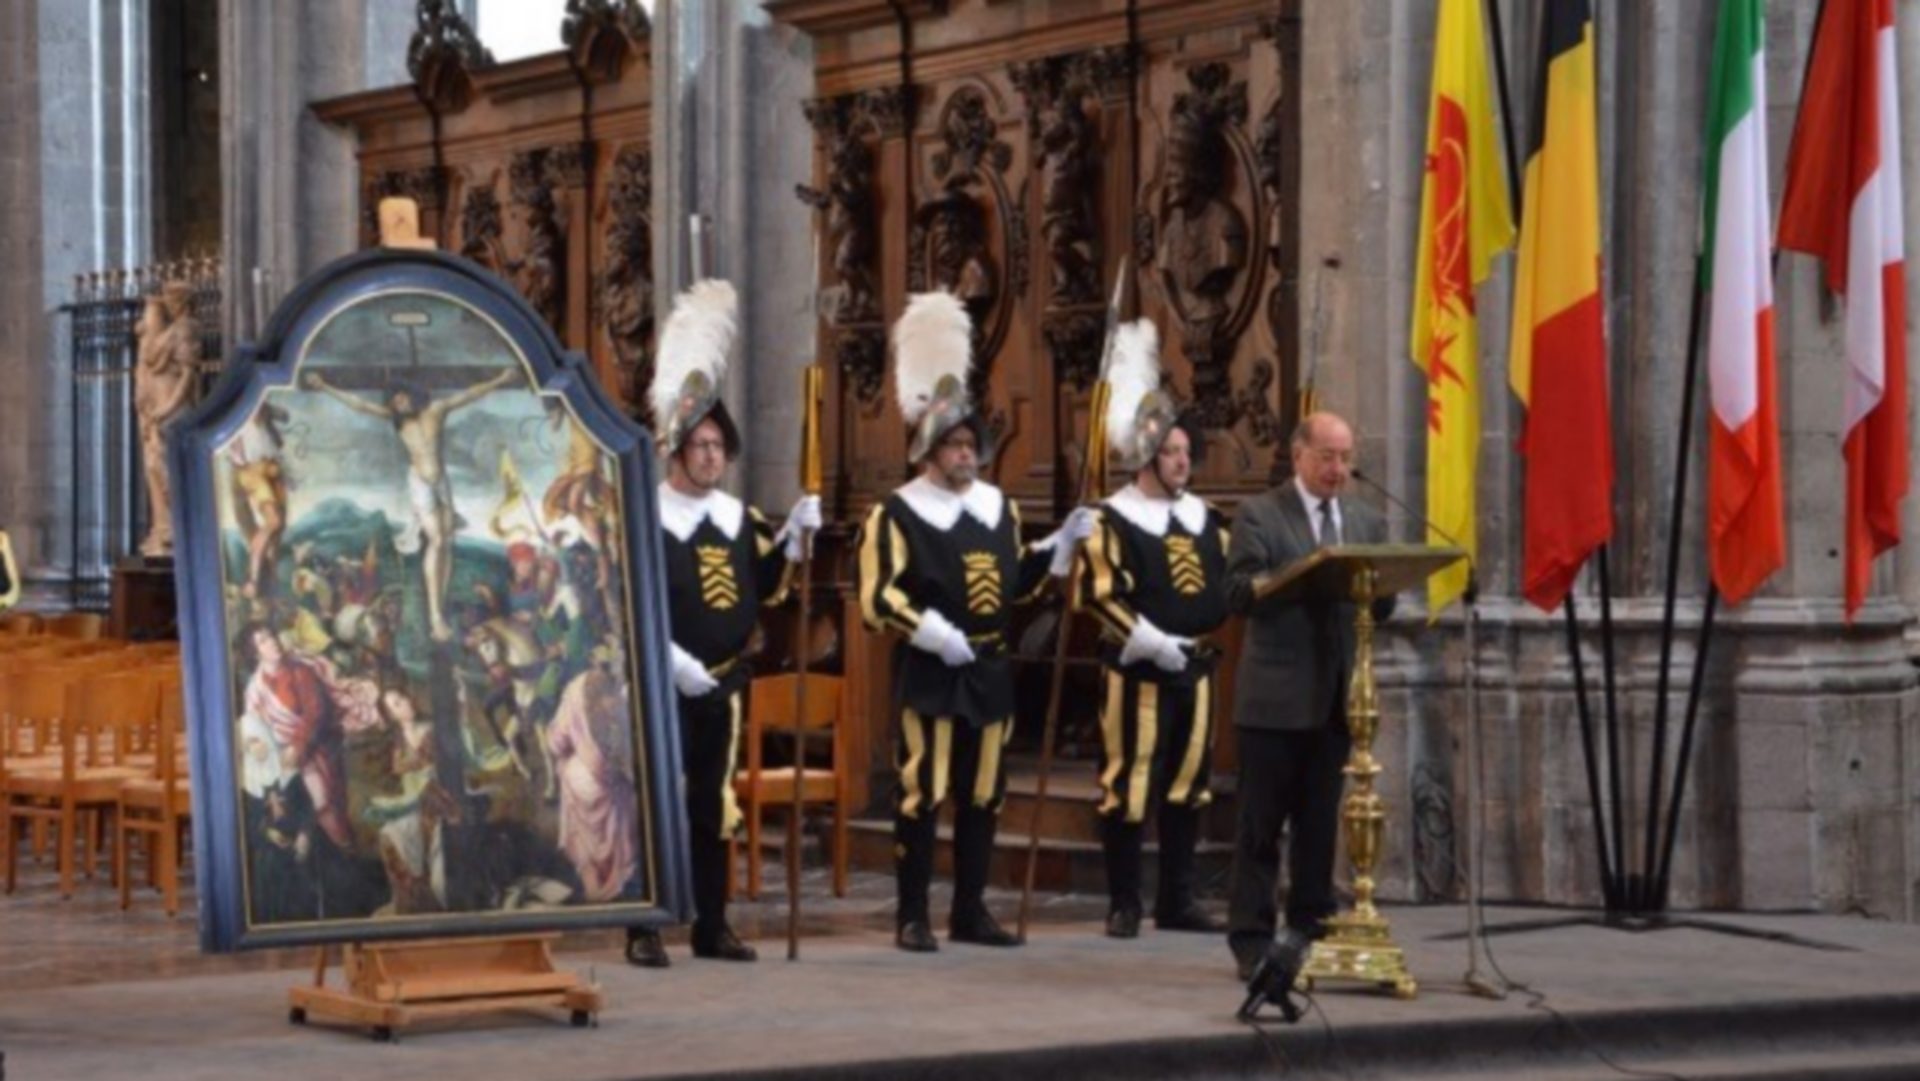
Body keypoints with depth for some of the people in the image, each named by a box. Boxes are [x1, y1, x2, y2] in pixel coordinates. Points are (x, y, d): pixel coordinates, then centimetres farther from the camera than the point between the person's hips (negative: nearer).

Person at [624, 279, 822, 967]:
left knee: (714, 805, 10)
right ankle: (643, 930, 0)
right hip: (661, 687, -6)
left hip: (724, 685, 6)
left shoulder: (738, 518, 11)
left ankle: (712, 926, 17)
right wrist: (670, 660, -20)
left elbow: (764, 588, 15)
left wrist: (793, 537, 2)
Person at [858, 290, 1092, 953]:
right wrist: (931, 632, -22)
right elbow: (878, 597, -13)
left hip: (989, 672, 6)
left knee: (982, 794, 9)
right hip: (929, 675, -6)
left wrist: (1062, 542, 9)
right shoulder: (897, 513, -6)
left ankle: (971, 913, 17)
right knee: (921, 794, -5)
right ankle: (913, 918, 1)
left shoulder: (998, 507, 13)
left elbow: (1017, 581, 20)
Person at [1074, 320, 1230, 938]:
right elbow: (1100, 596, -15)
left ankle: (1177, 902, 17)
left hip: (1194, 666, 7)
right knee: (1129, 783, -5)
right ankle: (1124, 905, 2)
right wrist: (1153, 643, -20)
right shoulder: (1113, 521, -7)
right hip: (1137, 671, -6)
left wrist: (1203, 629, 0)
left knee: (1187, 783, 9)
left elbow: (1224, 584, 18)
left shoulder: (1203, 517, 13)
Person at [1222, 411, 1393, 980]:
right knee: (1262, 823, -1)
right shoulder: (1260, 516, -2)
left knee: (1320, 821, 9)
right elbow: (1239, 591, -12)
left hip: (1335, 694, 5)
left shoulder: (1367, 523, 14)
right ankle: (1252, 938, 3)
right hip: (1275, 696, -5)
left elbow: (1383, 606, 11)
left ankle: (1313, 928, 16)